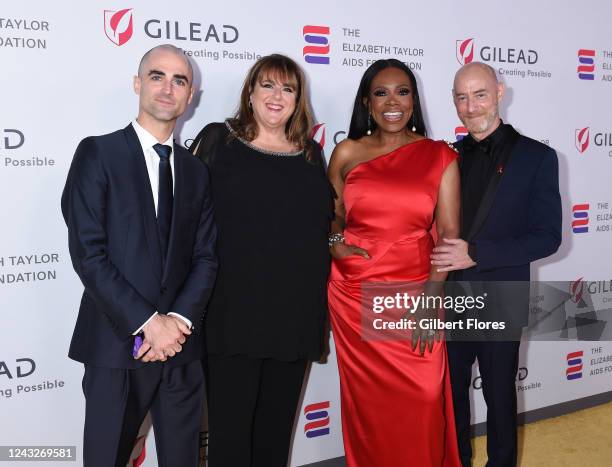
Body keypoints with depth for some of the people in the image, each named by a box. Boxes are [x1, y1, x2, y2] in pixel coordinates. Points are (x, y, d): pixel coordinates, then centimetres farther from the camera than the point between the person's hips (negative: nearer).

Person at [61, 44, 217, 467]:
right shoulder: (98, 153, -3)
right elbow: (87, 252, -11)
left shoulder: (196, 171, 11)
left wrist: (179, 320, -10)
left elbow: (206, 256, 6)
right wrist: (148, 323, -15)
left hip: (181, 347, 4)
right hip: (117, 344, -3)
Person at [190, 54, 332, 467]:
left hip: (296, 314, 4)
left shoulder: (311, 154, 12)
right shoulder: (218, 140, 1)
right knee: (230, 425, 4)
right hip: (233, 311, -3)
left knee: (278, 424, 15)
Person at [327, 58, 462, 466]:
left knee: (422, 401, 1)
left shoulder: (440, 156, 1)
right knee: (366, 400, 9)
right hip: (354, 295, 1)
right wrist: (334, 243, -4)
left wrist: (429, 302, -12)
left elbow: (449, 233, -4)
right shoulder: (347, 153, 5)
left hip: (415, 293, -1)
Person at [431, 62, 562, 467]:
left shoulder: (536, 157, -7)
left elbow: (547, 237, -12)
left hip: (500, 302, -3)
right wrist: (442, 259, -11)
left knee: (499, 394, 13)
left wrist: (476, 253, -21)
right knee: (451, 390, 16)